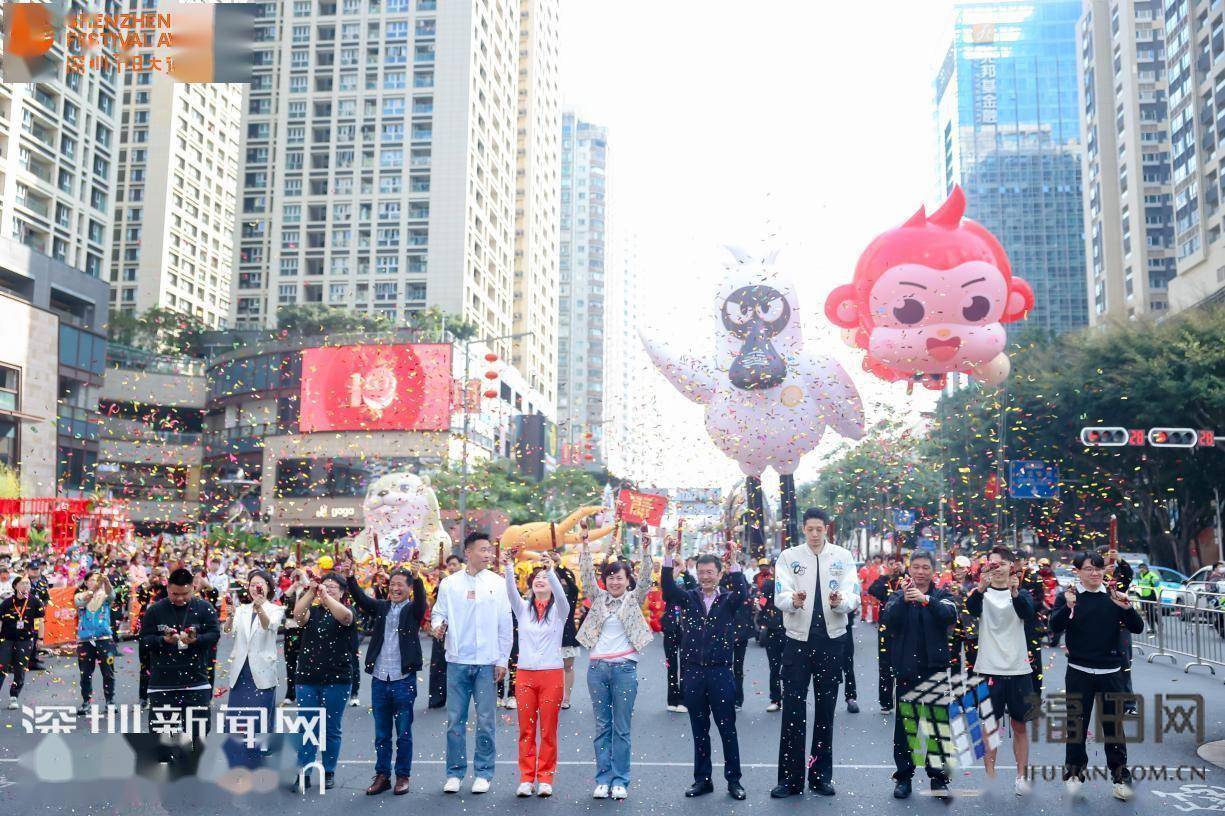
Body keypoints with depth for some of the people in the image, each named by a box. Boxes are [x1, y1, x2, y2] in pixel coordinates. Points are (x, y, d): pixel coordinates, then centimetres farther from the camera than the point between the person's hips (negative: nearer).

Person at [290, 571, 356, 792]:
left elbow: (345, 616, -22)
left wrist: (325, 595, -26)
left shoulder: (345, 612, 2)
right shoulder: (312, 611, 9)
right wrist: (311, 592, -23)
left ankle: (329, 773, 17)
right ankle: (304, 774, 9)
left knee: (332, 729, 7)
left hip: (336, 679, -2)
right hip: (307, 677, 2)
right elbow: (298, 614, -12)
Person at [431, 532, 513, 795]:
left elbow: (505, 625, 3)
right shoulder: (449, 583, 4)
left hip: (487, 662, -1)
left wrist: (502, 660, -1)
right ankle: (455, 772, 17)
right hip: (457, 661, 1)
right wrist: (438, 625, -16)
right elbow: (439, 613, 7)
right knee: (455, 720, 5)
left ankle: (483, 773, 15)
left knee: (485, 721, 3)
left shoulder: (497, 583, 2)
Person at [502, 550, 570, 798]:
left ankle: (545, 778, 13)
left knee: (548, 731, 3)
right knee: (526, 730, 5)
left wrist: (551, 570, -34)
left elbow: (560, 594, -19)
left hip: (552, 674, -2)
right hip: (525, 674, 2)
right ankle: (526, 778, 14)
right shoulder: (523, 608, 8)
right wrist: (508, 568, -28)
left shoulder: (559, 609, 3)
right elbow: (511, 591, -10)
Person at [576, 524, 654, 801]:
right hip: (597, 667, 2)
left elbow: (646, 578, -7)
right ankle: (603, 779, 13)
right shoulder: (598, 598, 10)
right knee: (602, 726, 7)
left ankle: (620, 780, 11)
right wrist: (584, 547, -13)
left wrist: (646, 550, -20)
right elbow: (587, 574, -1)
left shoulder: (634, 599, 5)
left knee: (622, 728, 3)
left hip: (625, 667, -2)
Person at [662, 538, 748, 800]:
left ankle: (733, 780, 15)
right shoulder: (689, 598, 6)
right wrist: (670, 557, -21)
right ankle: (702, 779, 21)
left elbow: (742, 593, -19)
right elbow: (668, 587, -10)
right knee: (699, 730, 11)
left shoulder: (728, 600, 2)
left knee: (727, 729, 4)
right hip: (692, 672, 2)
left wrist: (734, 563, -29)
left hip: (721, 672, -2)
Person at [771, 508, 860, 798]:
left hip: (832, 641, 1)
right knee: (793, 710, -2)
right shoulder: (789, 556, -1)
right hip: (798, 640, -1)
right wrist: (793, 600, -34)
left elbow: (853, 597, -8)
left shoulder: (843, 557, 1)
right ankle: (790, 778, 5)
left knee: (826, 710, 10)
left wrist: (839, 601, -30)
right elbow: (779, 597, -11)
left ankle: (821, 777, 21)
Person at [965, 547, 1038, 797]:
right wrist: (981, 588, -42)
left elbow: (1029, 616, -18)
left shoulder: (1022, 594, 3)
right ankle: (990, 777, 14)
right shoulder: (981, 593, 1)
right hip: (989, 668, -1)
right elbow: (971, 608, -22)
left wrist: (1015, 593, -37)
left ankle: (1021, 776, 20)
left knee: (1020, 725, 9)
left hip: (1018, 669, 1)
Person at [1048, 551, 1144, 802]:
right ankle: (1074, 773, 19)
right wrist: (1068, 607, -34)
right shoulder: (1068, 596, -3)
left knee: (1114, 724, 7)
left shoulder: (1112, 597, 3)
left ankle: (1120, 776, 18)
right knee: (1076, 724, 6)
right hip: (1079, 671, -1)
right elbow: (1055, 626, -15)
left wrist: (1127, 608, -20)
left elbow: (1137, 628, 0)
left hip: (1111, 671, 1)